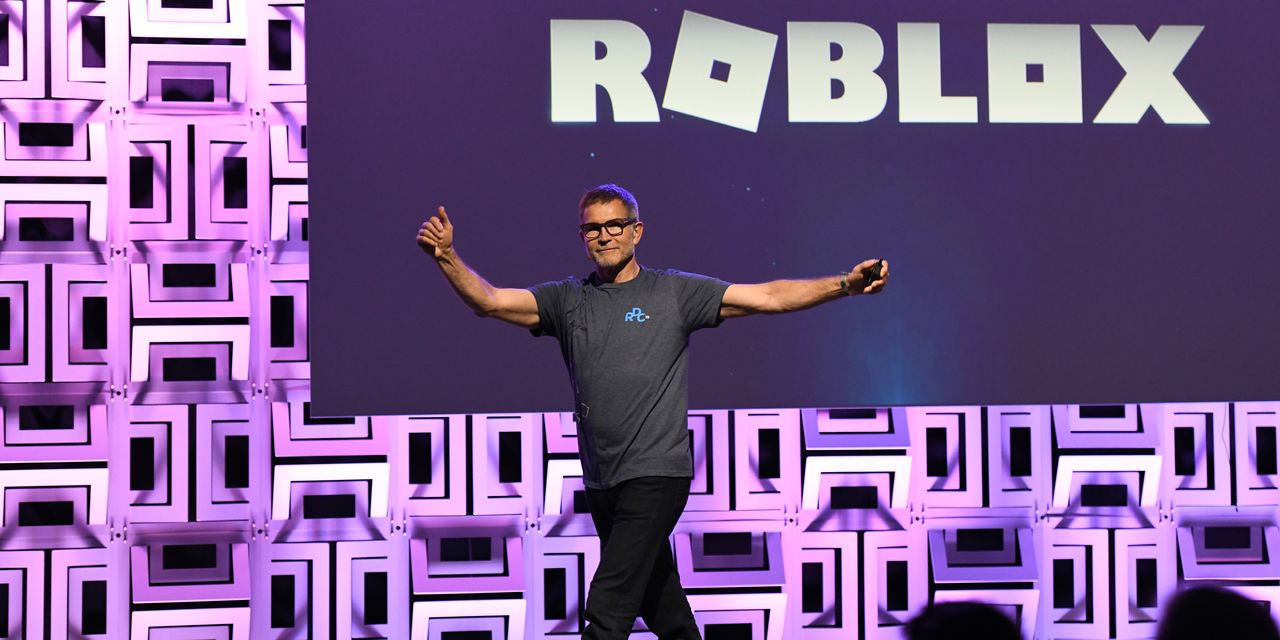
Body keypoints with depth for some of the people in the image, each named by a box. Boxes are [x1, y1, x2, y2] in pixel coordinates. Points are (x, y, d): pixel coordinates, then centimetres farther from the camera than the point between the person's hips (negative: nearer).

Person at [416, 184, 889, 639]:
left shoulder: (675, 292, 1)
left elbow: (768, 297, -1)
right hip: (602, 483, 5)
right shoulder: (568, 300, 10)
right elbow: (488, 300, 0)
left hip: (656, 475, -5)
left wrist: (846, 284, -11)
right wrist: (446, 256, -16)